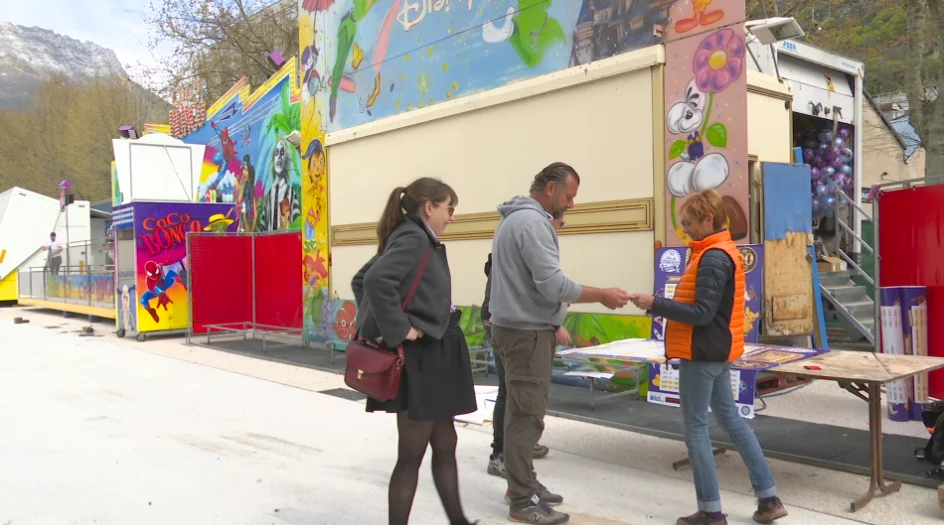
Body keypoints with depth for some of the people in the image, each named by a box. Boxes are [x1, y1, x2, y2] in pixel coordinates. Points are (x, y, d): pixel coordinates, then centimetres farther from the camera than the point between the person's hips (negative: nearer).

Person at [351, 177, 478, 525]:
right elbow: (376, 280, -33)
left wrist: (372, 323, 12)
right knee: (412, 456, 2)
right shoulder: (414, 239, -16)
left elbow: (359, 280, 20)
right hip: (419, 359, -10)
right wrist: (398, 329, -24)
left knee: (445, 444, 18)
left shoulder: (413, 238, 13)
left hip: (432, 357, 10)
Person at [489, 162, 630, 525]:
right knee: (527, 415, -4)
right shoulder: (532, 222, -17)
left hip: (518, 327, 10)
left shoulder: (515, 218, 15)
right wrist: (602, 296, -12)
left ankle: (522, 485, 25)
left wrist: (552, 324, 17)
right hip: (527, 332, -10)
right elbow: (553, 285, -22)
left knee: (520, 411, 15)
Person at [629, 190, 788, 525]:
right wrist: (660, 305, 6)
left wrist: (655, 305, -22)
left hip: (702, 353, -10)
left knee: (695, 427, 0)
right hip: (718, 351, 10)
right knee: (732, 420, 16)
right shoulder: (725, 252, 13)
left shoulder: (712, 258, -19)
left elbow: (701, 313, -23)